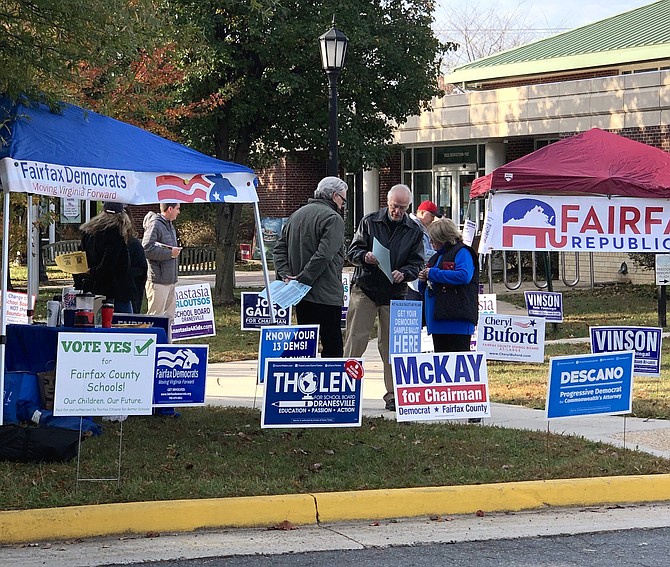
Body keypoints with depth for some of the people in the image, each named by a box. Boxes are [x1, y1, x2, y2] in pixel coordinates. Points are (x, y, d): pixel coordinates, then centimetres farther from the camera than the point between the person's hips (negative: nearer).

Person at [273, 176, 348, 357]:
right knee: (332, 346, -6)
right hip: (326, 295, -8)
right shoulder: (333, 218, -9)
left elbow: (279, 249, 13)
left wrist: (285, 274, 2)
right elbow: (323, 255, -20)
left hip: (300, 295, 8)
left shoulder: (296, 215, 17)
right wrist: (302, 279, -17)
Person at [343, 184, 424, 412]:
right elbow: (352, 251, 4)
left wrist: (403, 273, -16)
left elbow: (417, 263, 5)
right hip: (364, 288, -1)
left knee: (391, 345, 4)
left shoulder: (414, 231, 7)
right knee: (355, 340, -5)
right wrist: (364, 256, -19)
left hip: (395, 293, 1)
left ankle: (393, 395, 10)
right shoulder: (369, 222, 4)